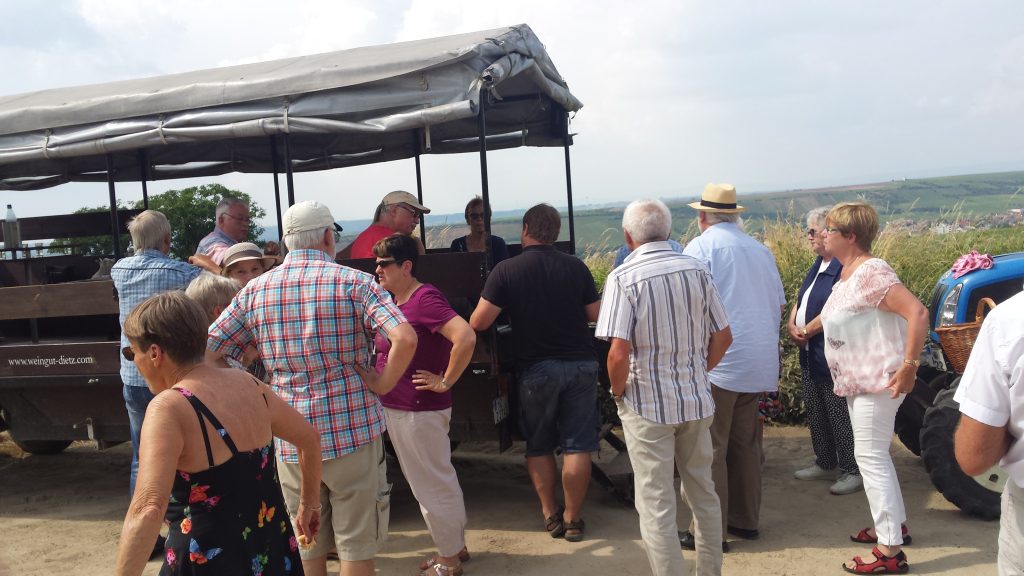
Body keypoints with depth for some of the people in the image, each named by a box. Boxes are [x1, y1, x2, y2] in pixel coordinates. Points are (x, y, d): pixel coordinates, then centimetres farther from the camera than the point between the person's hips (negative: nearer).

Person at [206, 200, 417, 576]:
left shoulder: (255, 290, 3)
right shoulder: (353, 281, -8)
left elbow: (205, 352, 2)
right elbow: (405, 338, -21)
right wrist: (382, 385, -8)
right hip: (353, 430, -3)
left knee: (306, 544, 18)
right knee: (356, 542, 10)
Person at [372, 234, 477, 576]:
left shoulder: (425, 299, -19)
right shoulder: (393, 300, 9)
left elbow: (466, 338, -30)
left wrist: (445, 382, -21)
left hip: (420, 410, -9)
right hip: (395, 407, 9)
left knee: (432, 484, 4)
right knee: (437, 480, 19)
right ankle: (455, 546, 34)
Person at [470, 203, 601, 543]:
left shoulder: (505, 271, -8)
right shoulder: (576, 267, -2)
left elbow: (478, 323, -12)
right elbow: (596, 315, 5)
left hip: (536, 368, -1)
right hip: (580, 364, 2)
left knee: (538, 446, 15)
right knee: (577, 445, 7)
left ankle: (550, 514, 20)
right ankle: (572, 518, 14)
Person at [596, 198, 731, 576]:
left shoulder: (623, 277, -14)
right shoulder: (696, 269, 1)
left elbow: (619, 352, -21)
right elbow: (723, 336, 5)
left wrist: (619, 392, -4)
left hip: (647, 404, -5)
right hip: (697, 401, 5)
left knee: (656, 503, 5)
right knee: (703, 490, 20)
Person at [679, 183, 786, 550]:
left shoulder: (701, 247, -7)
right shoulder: (759, 249, 13)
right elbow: (779, 304, 16)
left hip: (719, 362, -7)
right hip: (760, 363, 7)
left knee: (710, 448, 0)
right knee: (745, 443, 16)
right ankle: (746, 520, 25)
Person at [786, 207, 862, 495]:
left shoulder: (844, 267, -17)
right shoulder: (819, 264, 14)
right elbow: (801, 299, 16)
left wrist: (806, 331, -14)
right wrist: (791, 325, -1)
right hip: (810, 353, 10)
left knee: (839, 414, -2)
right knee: (815, 412, 17)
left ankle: (853, 470, 10)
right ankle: (825, 464, 29)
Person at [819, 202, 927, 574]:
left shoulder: (871, 272, -20)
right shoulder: (847, 273, 9)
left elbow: (917, 313, -28)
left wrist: (909, 367, -29)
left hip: (878, 381, -10)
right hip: (857, 381, 10)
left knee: (870, 457, -7)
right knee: (874, 455, 19)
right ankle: (895, 524, 34)